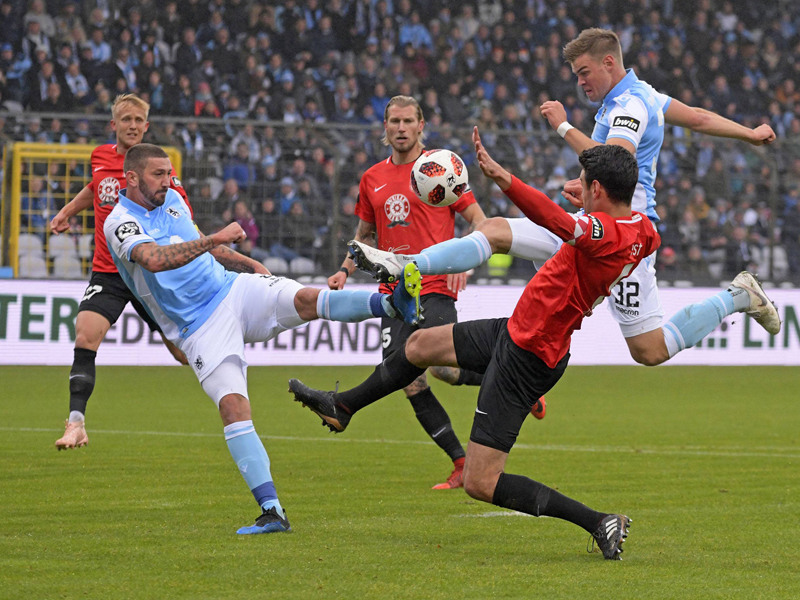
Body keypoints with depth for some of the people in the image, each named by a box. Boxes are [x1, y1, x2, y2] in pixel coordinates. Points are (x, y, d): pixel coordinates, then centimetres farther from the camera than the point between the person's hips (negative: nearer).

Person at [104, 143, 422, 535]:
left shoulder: (172, 200, 13)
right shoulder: (120, 223, -11)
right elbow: (154, 259, -32)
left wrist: (249, 265, 26)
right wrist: (214, 239, -32)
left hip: (233, 289, 5)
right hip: (201, 328, -5)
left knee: (308, 300, -23)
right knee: (233, 406, -20)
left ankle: (394, 304, -46)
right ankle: (272, 512, -22)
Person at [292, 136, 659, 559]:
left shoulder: (604, 233, -30)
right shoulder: (643, 231, -3)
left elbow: (553, 219, -51)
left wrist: (501, 176, -61)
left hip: (525, 358, -10)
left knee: (480, 484, -7)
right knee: (421, 344, 27)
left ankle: (600, 523, -6)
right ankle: (342, 406, 49)